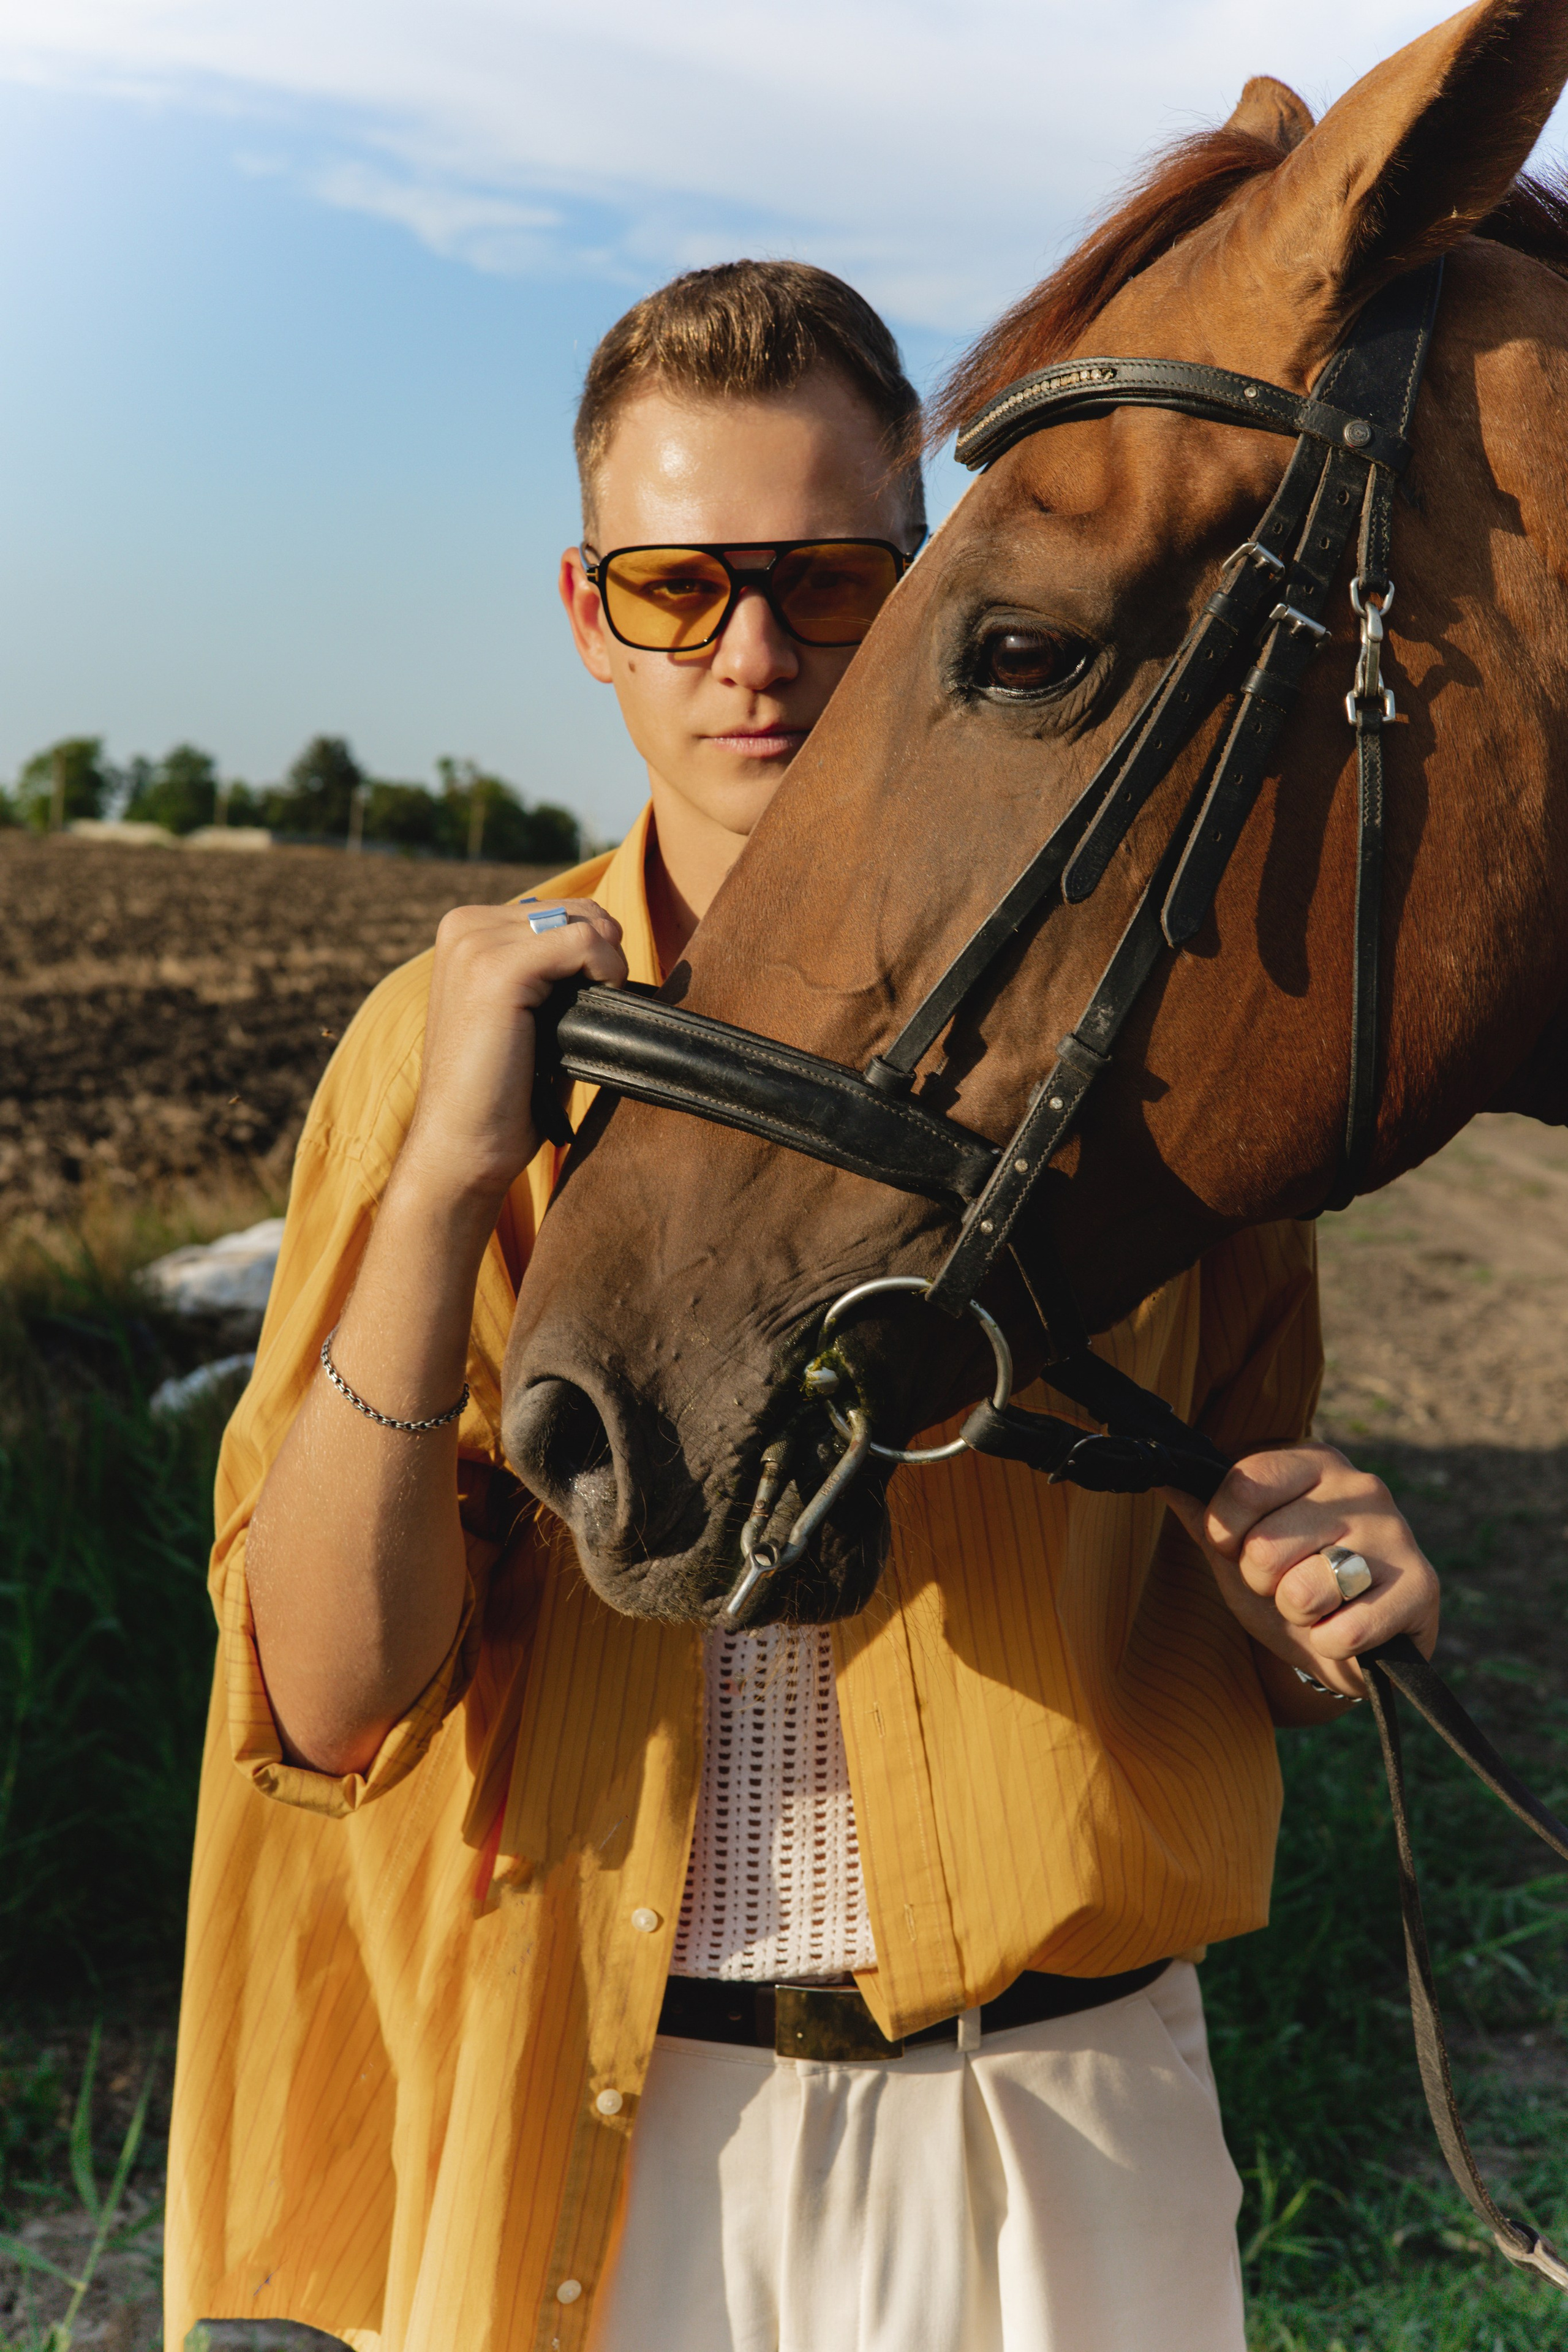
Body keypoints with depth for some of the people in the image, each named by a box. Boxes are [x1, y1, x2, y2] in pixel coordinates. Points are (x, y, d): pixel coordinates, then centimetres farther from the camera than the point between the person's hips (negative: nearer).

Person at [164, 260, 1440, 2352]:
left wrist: (1317, 1605, -17)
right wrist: (447, 1178, -23)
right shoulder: (455, 1040, -4)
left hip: (1058, 2126, 0)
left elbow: (1244, 1659, 5)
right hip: (596, 2136, 0)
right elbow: (329, 1694, -13)